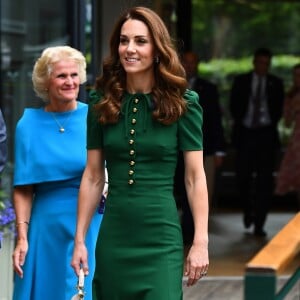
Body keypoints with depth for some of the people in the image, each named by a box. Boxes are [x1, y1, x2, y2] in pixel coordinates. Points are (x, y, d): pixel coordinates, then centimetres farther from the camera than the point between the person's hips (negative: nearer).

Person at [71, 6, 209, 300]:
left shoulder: (182, 103, -3)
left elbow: (195, 178, -3)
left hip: (161, 238, -3)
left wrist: (201, 242, -7)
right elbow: (92, 176, 8)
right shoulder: (102, 102, 5)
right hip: (113, 235, 3)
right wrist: (79, 240, 6)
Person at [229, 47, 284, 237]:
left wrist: (271, 124, -2)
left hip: (266, 134, 0)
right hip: (245, 134, 0)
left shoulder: (276, 83, 7)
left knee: (265, 180, -4)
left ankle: (259, 224, -1)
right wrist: (241, 122, -1)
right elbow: (234, 106, 8)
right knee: (243, 176, -2)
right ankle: (248, 210, 26)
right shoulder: (241, 81, 7)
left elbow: (279, 109, 9)